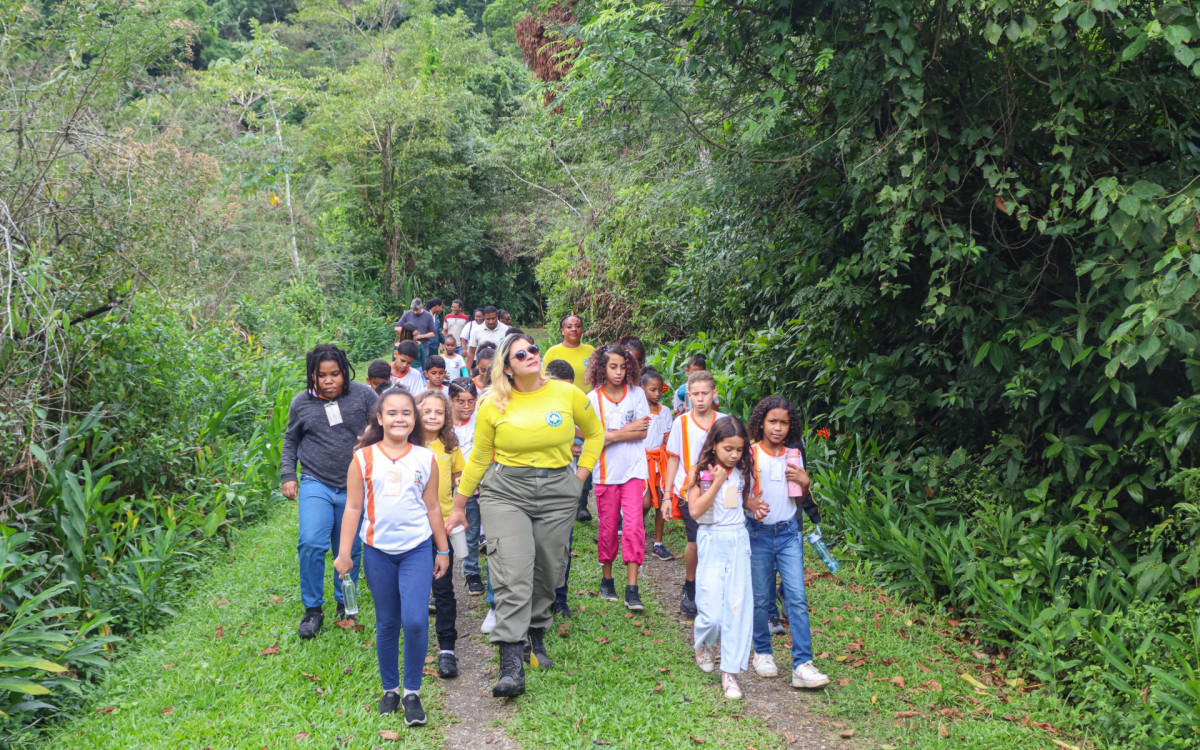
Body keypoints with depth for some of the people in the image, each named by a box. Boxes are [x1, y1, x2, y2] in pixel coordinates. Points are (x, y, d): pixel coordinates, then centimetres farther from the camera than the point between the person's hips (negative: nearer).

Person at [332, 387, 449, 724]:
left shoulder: (425, 459, 2)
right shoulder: (364, 458, -1)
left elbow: (433, 508, 9)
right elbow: (353, 508, 1)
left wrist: (443, 550, 12)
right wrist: (344, 553, -2)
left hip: (418, 549, 0)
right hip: (378, 550, 0)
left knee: (415, 620, -12)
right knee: (387, 623, 9)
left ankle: (412, 692, 4)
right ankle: (390, 689, 26)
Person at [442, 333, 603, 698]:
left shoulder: (568, 394, 1)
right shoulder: (494, 405, 0)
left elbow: (595, 432, 17)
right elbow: (479, 458, 9)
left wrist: (580, 475, 8)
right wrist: (459, 506, 13)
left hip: (556, 494, 2)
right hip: (506, 493, -2)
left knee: (547, 573, 9)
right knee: (513, 574, -13)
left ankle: (535, 636, 34)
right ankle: (512, 665, -14)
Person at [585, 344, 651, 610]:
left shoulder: (636, 394, 2)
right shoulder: (593, 398, -2)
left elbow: (642, 432, -5)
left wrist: (612, 434, -12)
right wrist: (629, 429, -10)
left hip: (633, 469, 0)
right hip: (606, 471, 0)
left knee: (634, 526, -8)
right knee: (607, 528, 8)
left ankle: (632, 590, -7)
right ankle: (606, 579, 27)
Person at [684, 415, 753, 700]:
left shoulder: (742, 472, 5)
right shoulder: (700, 472, -6)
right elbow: (695, 510, -14)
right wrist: (717, 482, -20)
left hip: (739, 541, 3)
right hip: (712, 542, -3)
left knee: (738, 607, -1)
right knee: (712, 612, -6)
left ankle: (730, 671, 7)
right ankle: (702, 643, 29)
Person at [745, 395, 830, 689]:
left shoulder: (794, 455, 8)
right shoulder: (750, 454, -4)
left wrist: (805, 483, -4)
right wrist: (751, 503, -28)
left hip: (789, 532, 3)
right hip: (758, 532, -2)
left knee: (797, 598, -6)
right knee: (760, 599, 6)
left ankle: (802, 665, -6)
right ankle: (762, 652, 26)